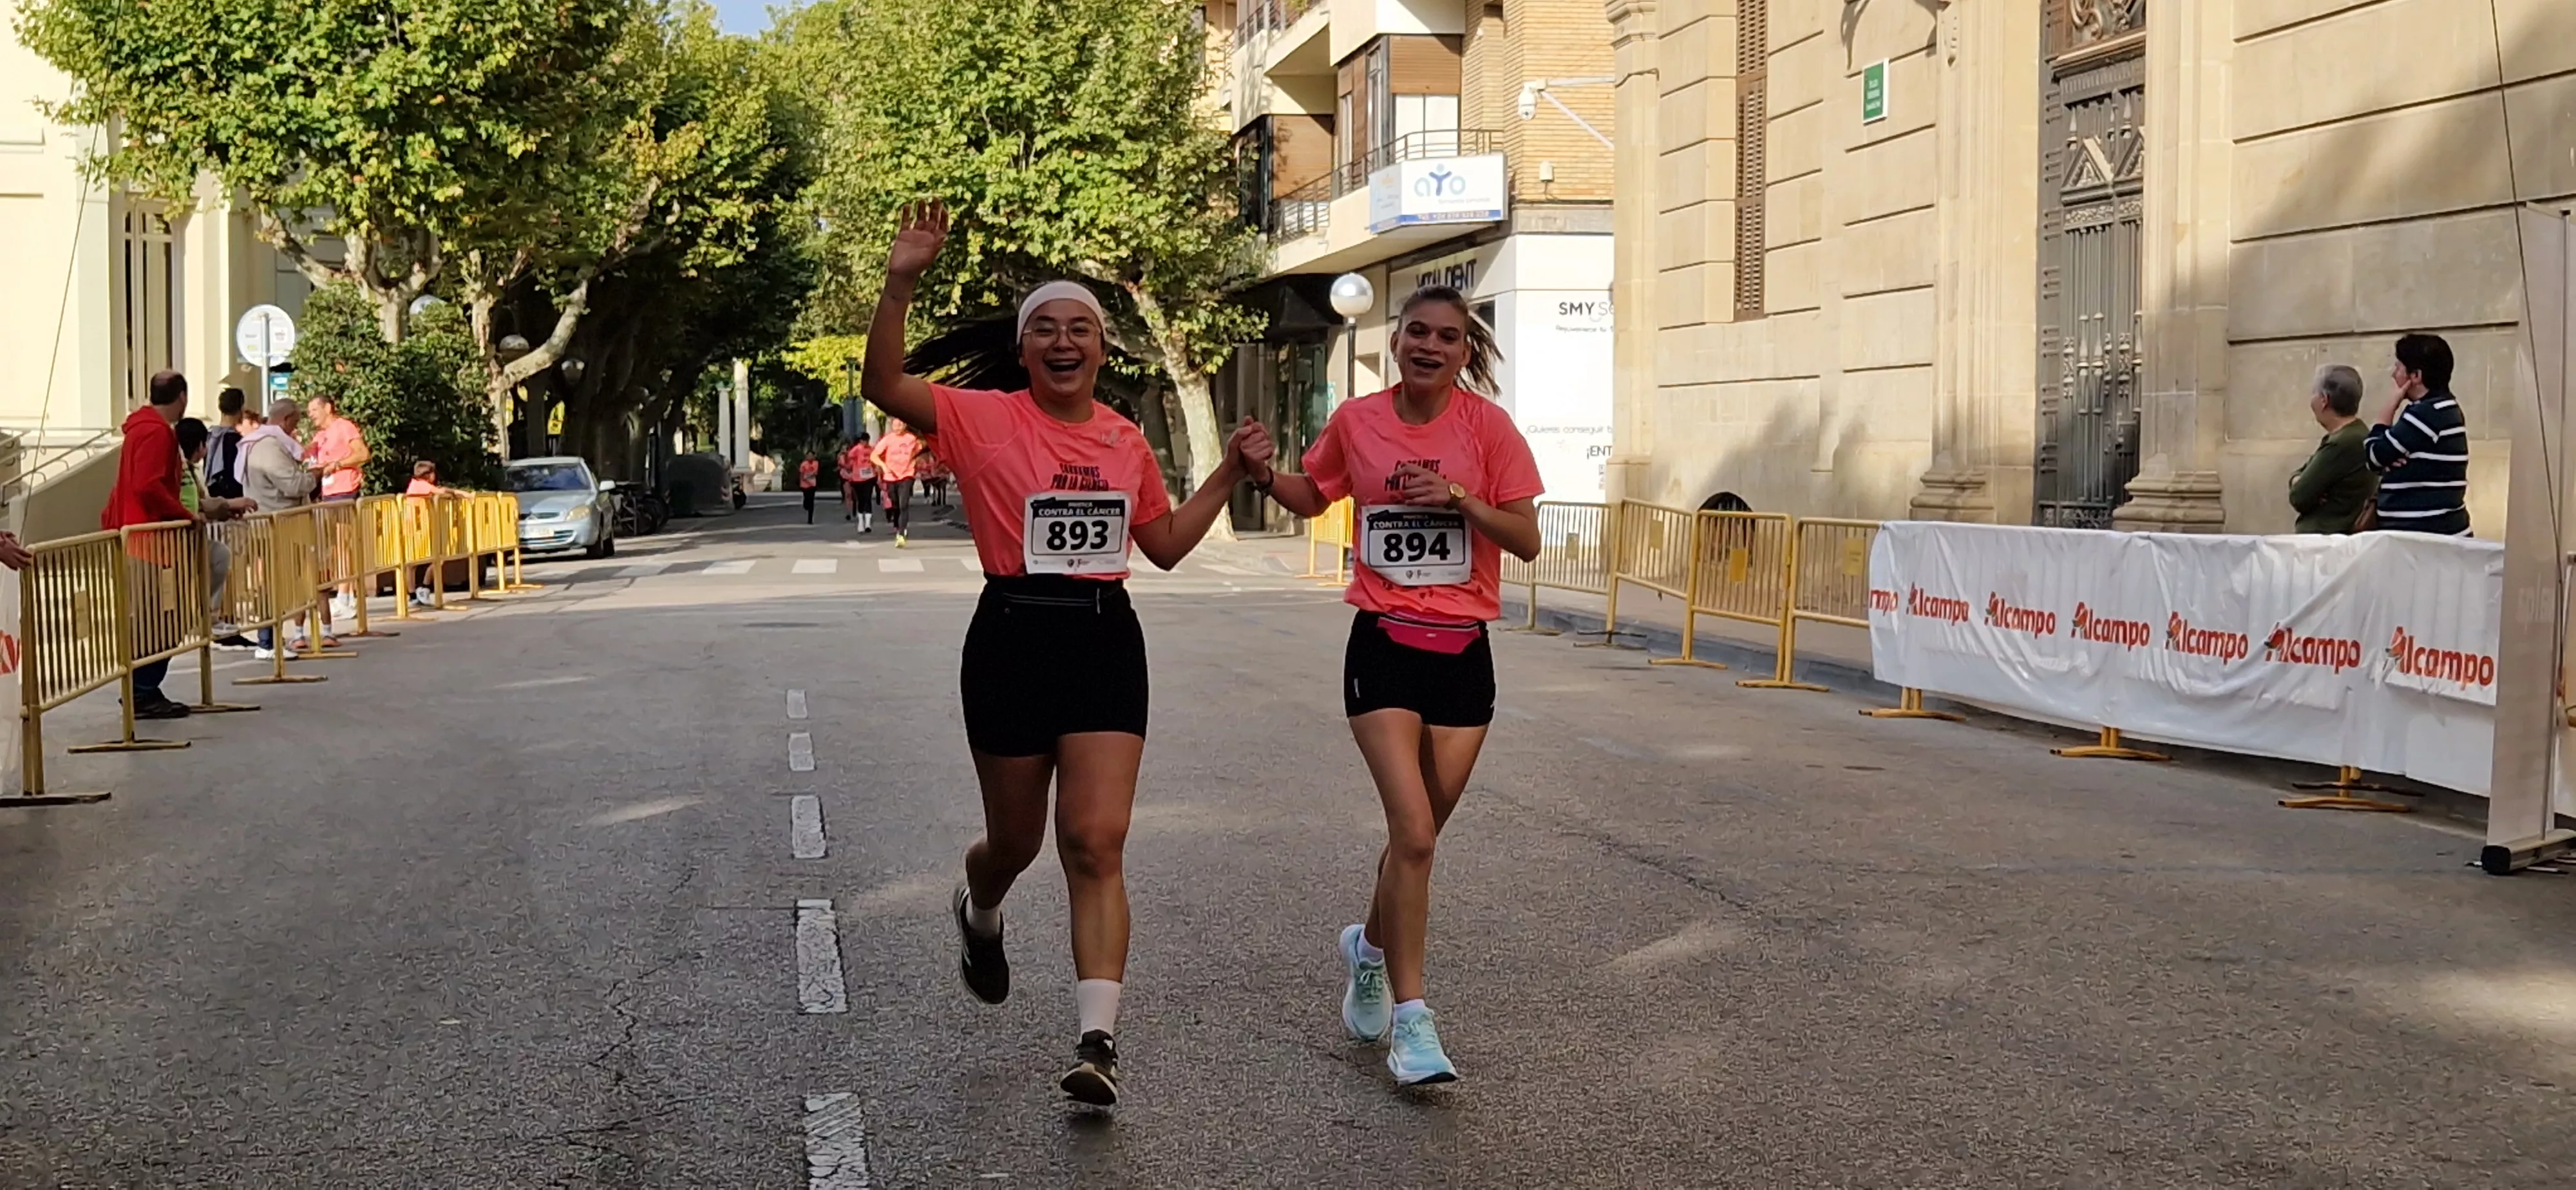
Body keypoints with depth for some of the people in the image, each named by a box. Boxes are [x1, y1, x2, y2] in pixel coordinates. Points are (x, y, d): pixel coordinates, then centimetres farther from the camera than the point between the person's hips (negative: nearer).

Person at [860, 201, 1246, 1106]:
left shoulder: (1127, 440, 9)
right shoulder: (984, 420, -5)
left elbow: (1166, 546, 20)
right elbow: (884, 386, -20)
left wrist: (1229, 474, 12)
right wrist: (900, 286, -30)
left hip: (1106, 642, 2)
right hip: (1013, 640, -2)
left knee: (1097, 844, -10)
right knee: (1016, 842, 14)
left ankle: (1097, 1040, -13)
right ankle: (979, 916, 52)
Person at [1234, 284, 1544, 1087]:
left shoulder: (1487, 426, -3)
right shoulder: (1356, 421, 1)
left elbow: (1527, 540, -4)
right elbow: (1313, 498, 18)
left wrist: (1459, 498, -18)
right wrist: (1265, 475, -2)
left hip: (1462, 651, 1)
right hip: (1385, 645, -1)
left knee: (1420, 834, 12)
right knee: (1414, 832, -14)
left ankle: (1370, 947, 42)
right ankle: (1410, 1021, -6)